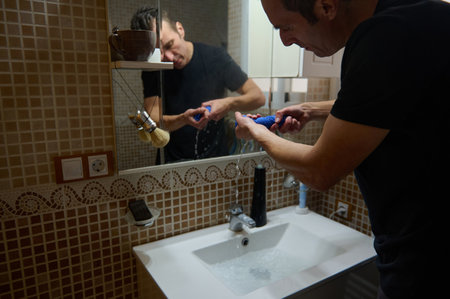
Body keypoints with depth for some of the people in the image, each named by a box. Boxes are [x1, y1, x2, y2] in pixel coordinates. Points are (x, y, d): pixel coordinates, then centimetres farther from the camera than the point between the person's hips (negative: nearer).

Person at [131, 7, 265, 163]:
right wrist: (183, 119, -29)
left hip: (215, 155, -1)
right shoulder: (152, 69, -3)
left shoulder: (214, 57, -7)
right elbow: (153, 120, -9)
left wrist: (229, 103, -23)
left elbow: (258, 97, -4)